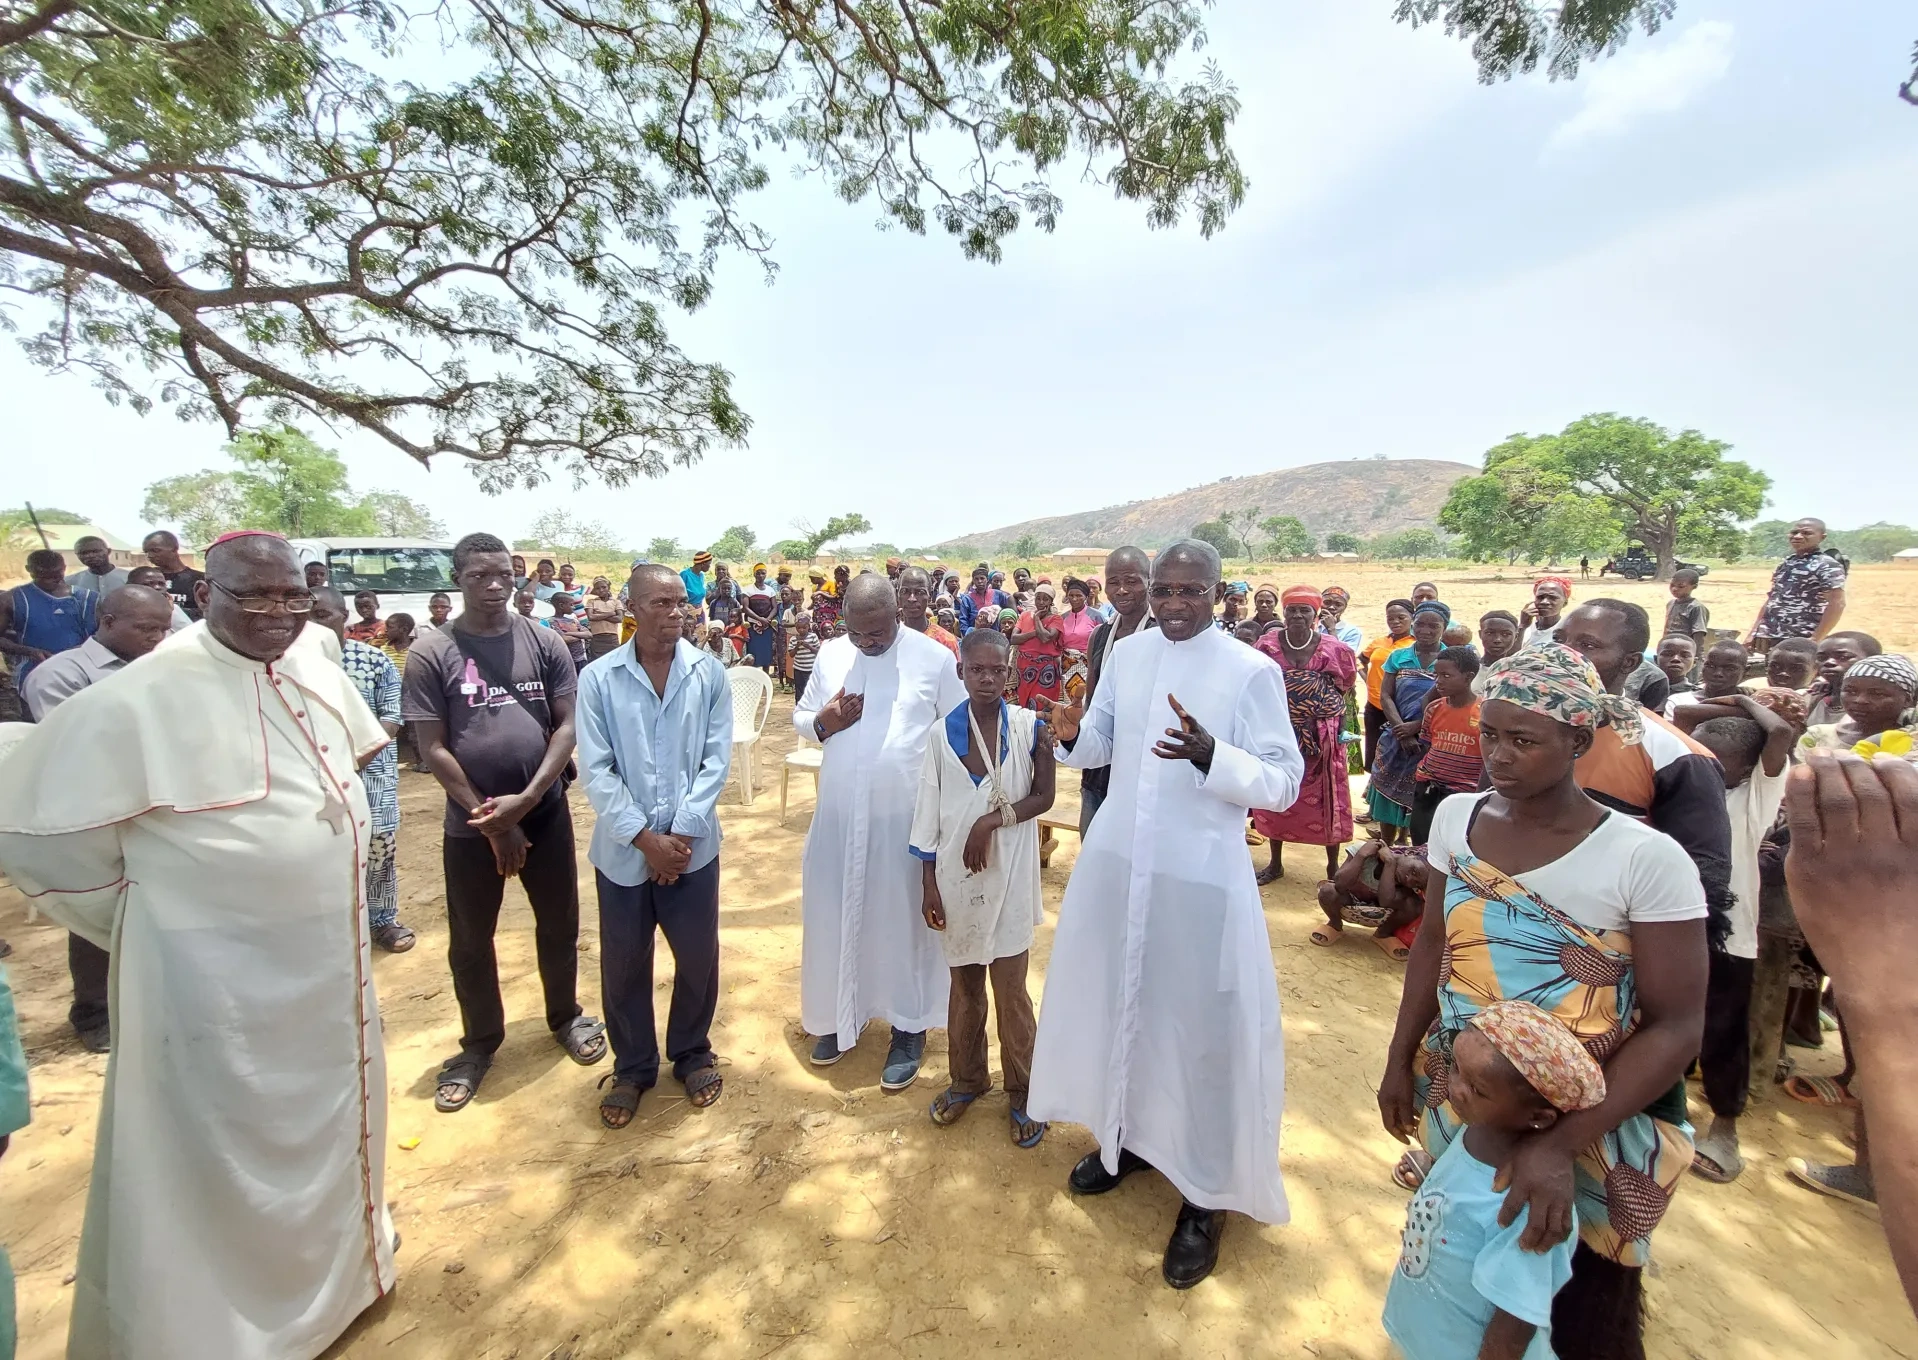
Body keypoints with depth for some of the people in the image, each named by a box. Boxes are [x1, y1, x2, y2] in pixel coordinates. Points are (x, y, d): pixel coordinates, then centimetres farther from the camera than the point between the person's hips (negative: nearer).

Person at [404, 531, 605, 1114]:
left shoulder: (544, 643, -3)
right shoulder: (430, 654, -7)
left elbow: (568, 725, -5)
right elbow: (432, 748, -9)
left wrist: (526, 798, -15)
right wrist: (490, 820, -11)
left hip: (546, 812, 1)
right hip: (469, 824, -1)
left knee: (559, 925, 15)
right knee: (469, 942, 14)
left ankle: (565, 1017, 38)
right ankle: (480, 1042, 36)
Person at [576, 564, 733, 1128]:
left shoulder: (709, 673, -4)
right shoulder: (598, 679, -5)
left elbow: (717, 759, -6)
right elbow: (596, 771, -8)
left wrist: (681, 832, -12)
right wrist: (646, 837, -13)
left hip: (692, 845, 0)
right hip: (623, 850, 0)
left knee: (698, 957, 13)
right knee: (623, 965, 14)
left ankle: (692, 1053, 38)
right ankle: (632, 1067, 37)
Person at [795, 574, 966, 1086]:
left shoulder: (935, 658, -6)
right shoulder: (830, 655, 4)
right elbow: (800, 717, 13)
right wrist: (822, 722, -10)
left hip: (907, 816, -3)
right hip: (839, 815, 3)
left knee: (903, 919, 7)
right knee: (835, 912, 12)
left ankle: (908, 1028, 26)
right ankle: (839, 1012, 35)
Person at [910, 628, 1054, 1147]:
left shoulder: (1030, 727, -6)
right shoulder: (942, 734, -2)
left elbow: (1042, 797, -2)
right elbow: (928, 813, 1)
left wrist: (992, 820, -16)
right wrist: (928, 883, 1)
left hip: (1009, 874, -2)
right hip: (956, 873, 2)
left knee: (1011, 987, 6)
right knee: (964, 983, 17)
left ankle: (1022, 1092, 26)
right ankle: (967, 1079, 36)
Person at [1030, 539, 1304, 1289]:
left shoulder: (1252, 671, -11)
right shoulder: (1125, 653, 4)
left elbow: (1284, 781, -13)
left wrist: (1209, 755, -30)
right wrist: (1073, 735, -10)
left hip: (1201, 875, -5)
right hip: (1115, 860, 5)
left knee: (1202, 1023, 5)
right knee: (1117, 996, 18)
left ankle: (1207, 1193, 27)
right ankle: (1127, 1133, 43)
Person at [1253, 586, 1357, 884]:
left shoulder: (1333, 649, -7)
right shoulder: (1268, 645, -5)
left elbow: (1344, 686, 6)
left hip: (1321, 734, -1)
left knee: (1326, 799, 6)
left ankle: (1333, 865, 23)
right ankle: (1275, 863, 25)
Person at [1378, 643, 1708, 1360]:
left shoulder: (1647, 859, -20)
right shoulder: (1457, 816, -7)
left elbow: (1676, 1026, -17)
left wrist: (1559, 1146, -23)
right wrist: (1400, 1062, 7)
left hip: (1590, 1131, -3)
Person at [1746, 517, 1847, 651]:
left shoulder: (1827, 566, -6)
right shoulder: (1785, 564, 16)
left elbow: (1837, 604, -13)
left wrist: (1815, 640, -19)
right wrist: (1753, 632, 13)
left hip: (1799, 642, -7)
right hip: (1769, 638, 7)